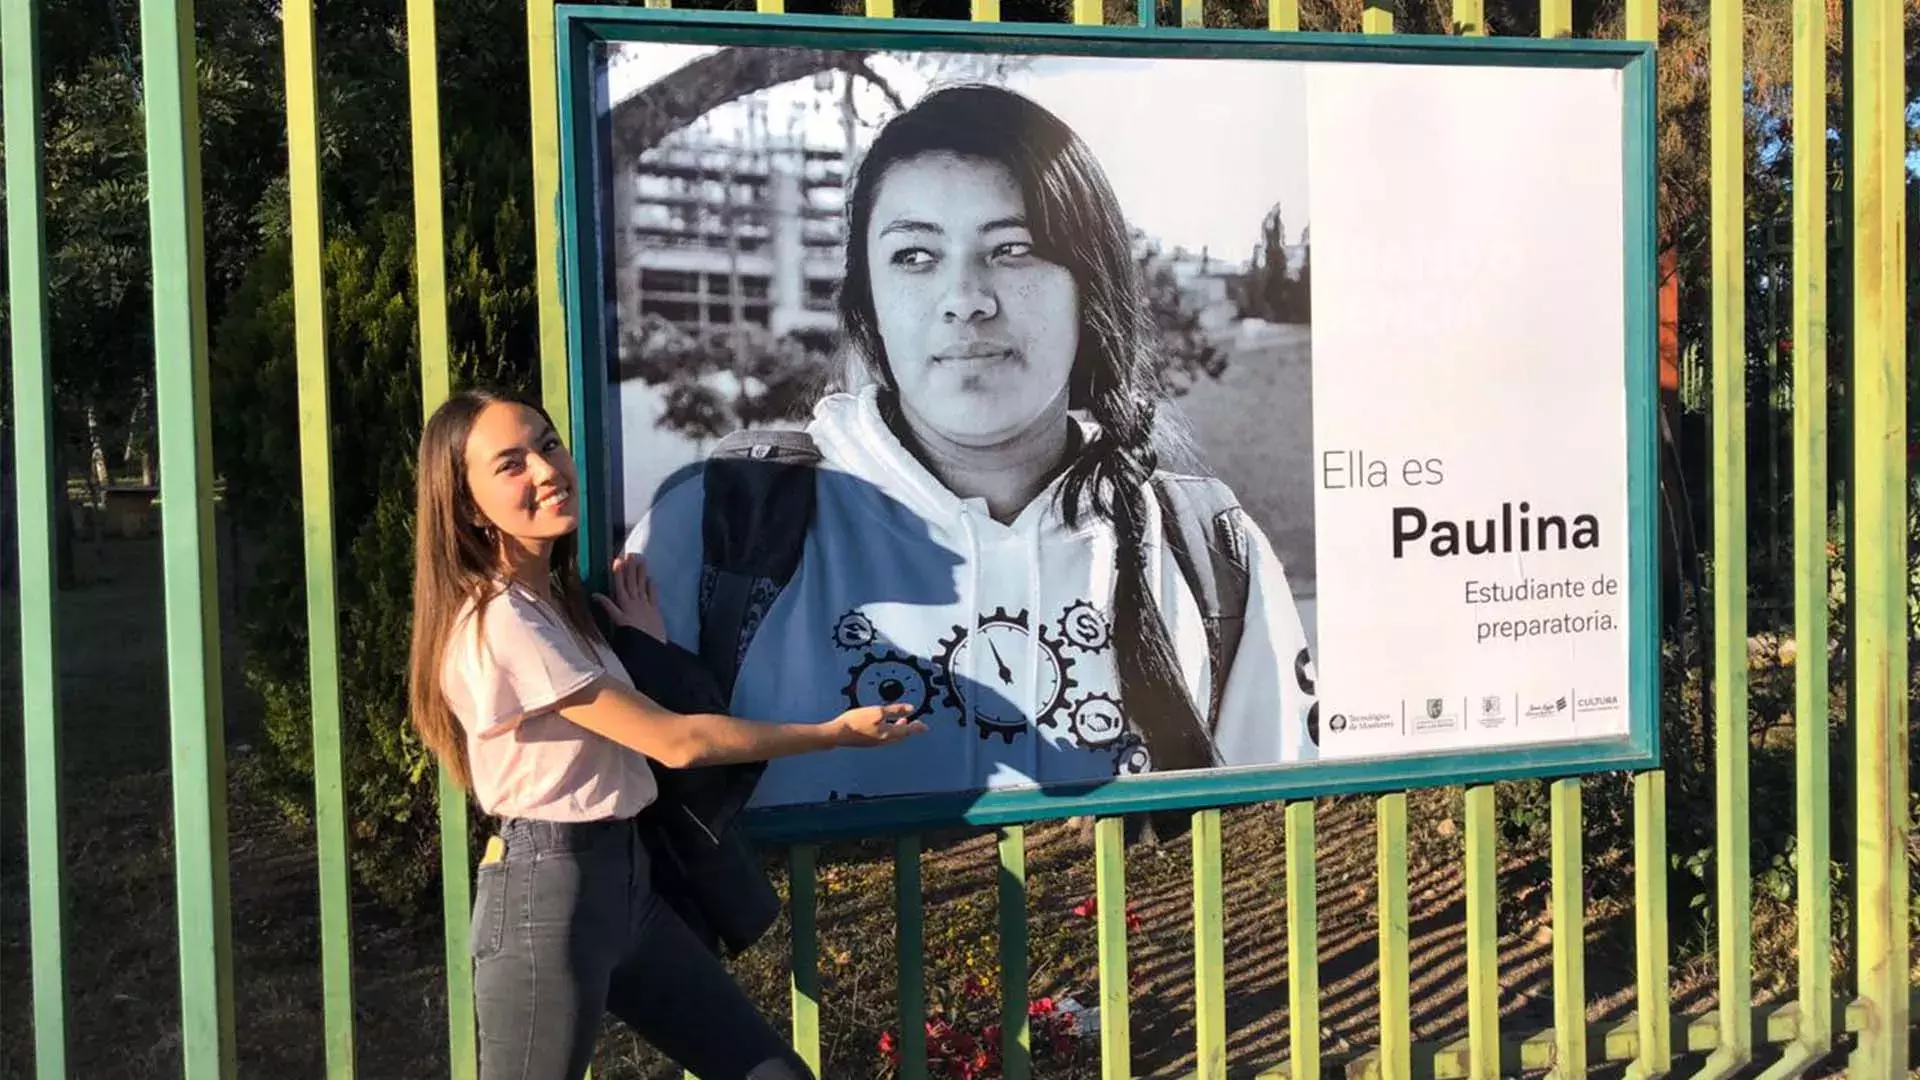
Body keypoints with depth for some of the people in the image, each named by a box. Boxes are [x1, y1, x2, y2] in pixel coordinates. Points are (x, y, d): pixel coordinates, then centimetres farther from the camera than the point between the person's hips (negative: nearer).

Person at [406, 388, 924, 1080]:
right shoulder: (499, 623, -19)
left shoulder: (555, 598, 11)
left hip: (623, 875, 9)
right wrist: (838, 733, -10)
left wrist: (651, 644, 4)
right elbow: (673, 742, -18)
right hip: (546, 890, -9)